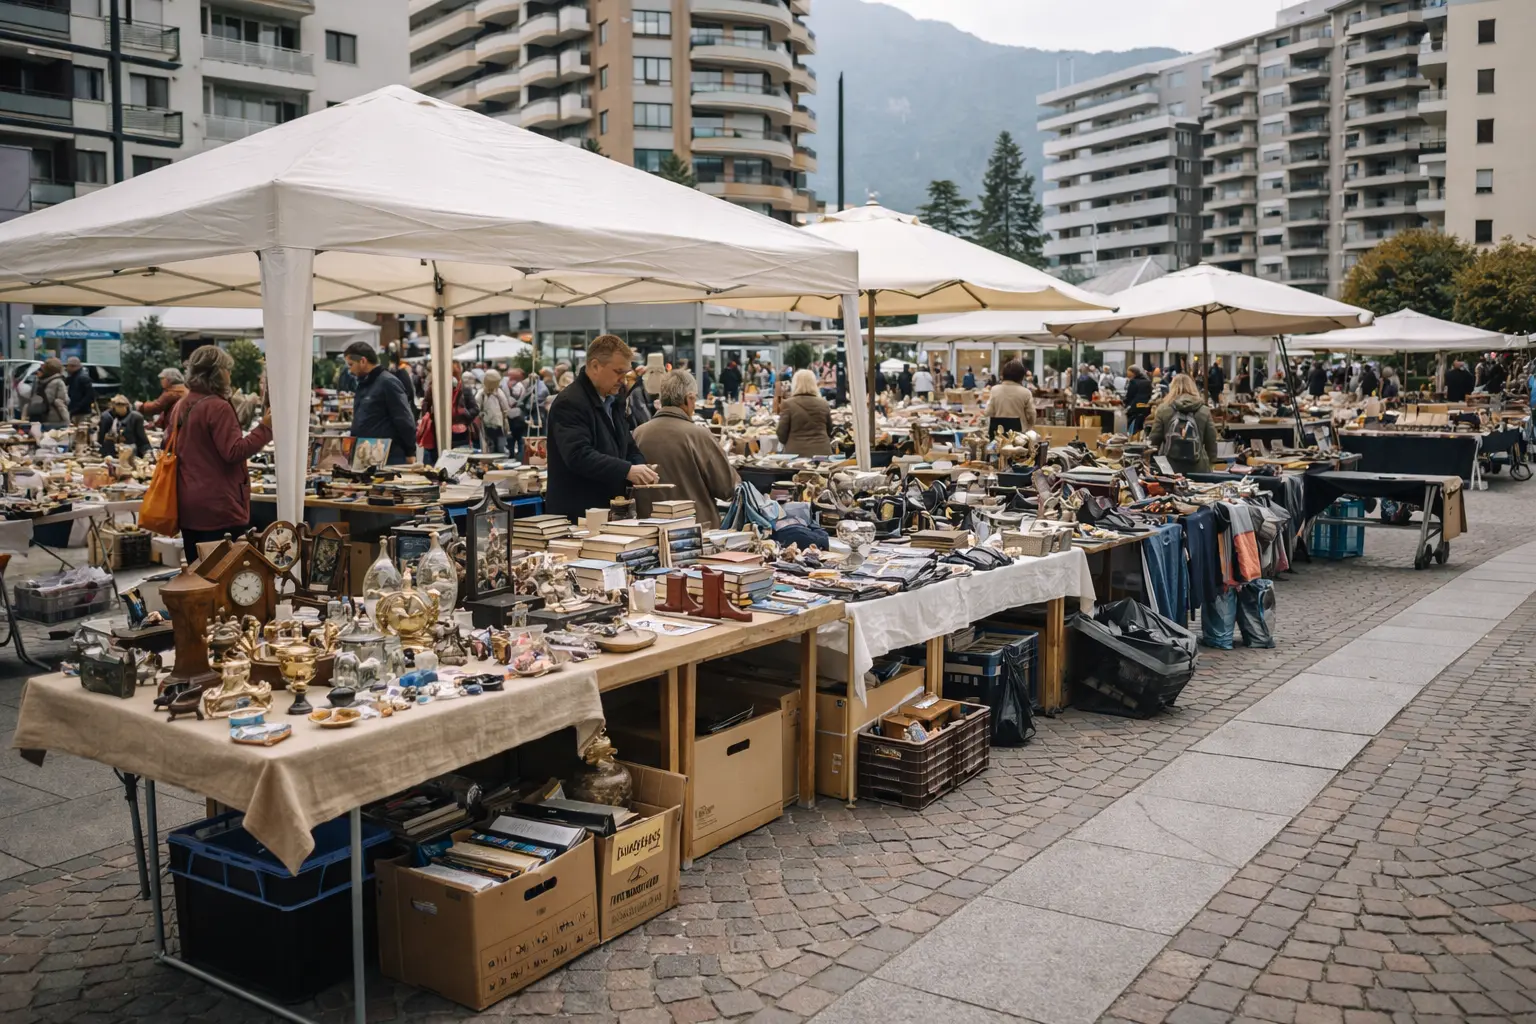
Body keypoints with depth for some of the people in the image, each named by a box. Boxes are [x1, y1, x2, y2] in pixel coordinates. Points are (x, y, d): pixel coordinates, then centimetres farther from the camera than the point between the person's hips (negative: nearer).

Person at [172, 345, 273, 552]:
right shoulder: (218, 407, -15)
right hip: (218, 505, -9)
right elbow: (234, 452, -19)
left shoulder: (180, 407, 11)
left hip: (188, 505, 9)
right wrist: (265, 428, -17)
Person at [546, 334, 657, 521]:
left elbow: (628, 447, 20)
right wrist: (627, 470, -32)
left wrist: (641, 470, -1)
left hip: (610, 510, 8)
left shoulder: (613, 401, 14)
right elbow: (579, 455, -27)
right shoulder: (569, 403, -15)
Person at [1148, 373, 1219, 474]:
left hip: (1169, 467, 0)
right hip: (1198, 468, 1)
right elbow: (1211, 442, 5)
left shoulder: (1163, 409, -2)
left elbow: (1154, 439, 1)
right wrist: (1210, 462, 17)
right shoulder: (1204, 411, 2)